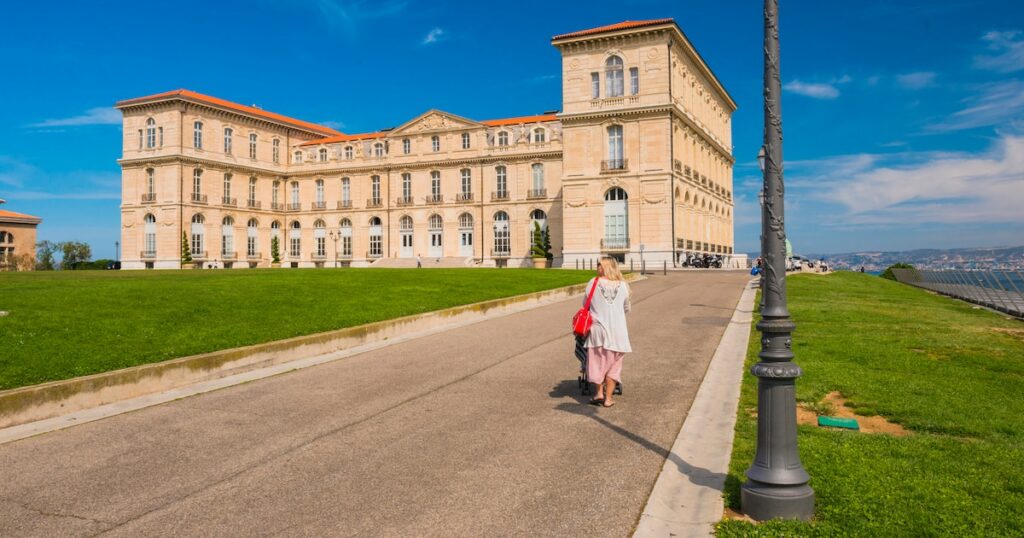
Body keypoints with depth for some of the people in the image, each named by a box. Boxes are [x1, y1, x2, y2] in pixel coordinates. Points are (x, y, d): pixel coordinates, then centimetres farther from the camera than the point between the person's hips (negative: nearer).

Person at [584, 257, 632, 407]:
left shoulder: (593, 283, -4)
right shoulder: (622, 285, 1)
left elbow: (585, 304, 4)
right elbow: (627, 308, 12)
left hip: (598, 328, -1)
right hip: (617, 331, 1)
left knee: (598, 361, 16)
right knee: (613, 364, 11)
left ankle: (599, 392, 13)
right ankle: (608, 398, 11)